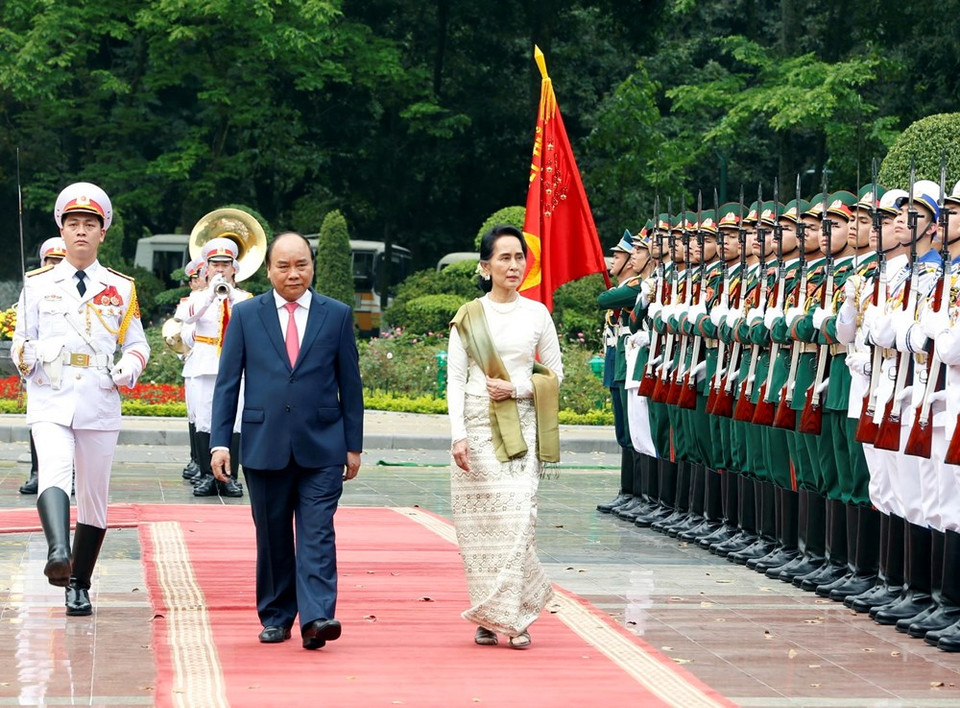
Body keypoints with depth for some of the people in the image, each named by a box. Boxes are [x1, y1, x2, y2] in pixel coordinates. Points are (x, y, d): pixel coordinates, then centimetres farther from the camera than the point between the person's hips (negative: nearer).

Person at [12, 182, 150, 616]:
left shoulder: (121, 289, 11)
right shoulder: (38, 284, 9)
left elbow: (138, 343, 14)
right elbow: (20, 344, 10)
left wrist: (131, 366, -8)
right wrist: (30, 354, -13)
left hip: (100, 404, 2)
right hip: (50, 403, -2)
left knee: (94, 495, 5)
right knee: (54, 472, -27)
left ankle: (79, 585, 17)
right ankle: (58, 552, -49)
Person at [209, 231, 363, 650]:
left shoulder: (337, 315, 6)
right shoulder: (246, 315, 6)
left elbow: (350, 384, 8)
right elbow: (227, 383, 5)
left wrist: (354, 445, 6)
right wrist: (219, 441, -2)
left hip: (322, 447, -1)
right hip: (264, 446, 1)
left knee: (317, 534, -9)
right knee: (272, 538, 8)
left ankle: (316, 618, -15)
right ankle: (275, 618, 19)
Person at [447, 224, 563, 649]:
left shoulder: (536, 314, 7)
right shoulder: (468, 317, 5)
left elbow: (554, 374, 11)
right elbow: (454, 379, 2)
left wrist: (516, 387, -7)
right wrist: (458, 435, -9)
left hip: (521, 428, 0)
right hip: (478, 426, 0)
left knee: (518, 516, -11)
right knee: (480, 520, -1)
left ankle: (513, 614, -6)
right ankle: (487, 617, 8)